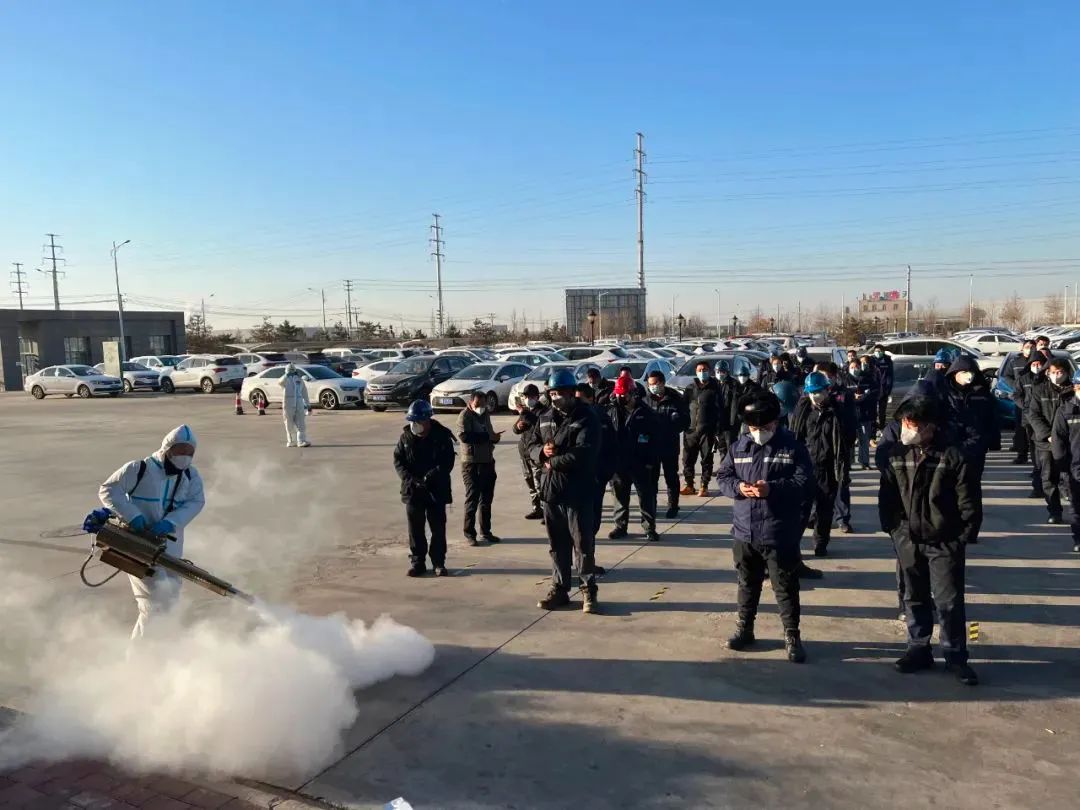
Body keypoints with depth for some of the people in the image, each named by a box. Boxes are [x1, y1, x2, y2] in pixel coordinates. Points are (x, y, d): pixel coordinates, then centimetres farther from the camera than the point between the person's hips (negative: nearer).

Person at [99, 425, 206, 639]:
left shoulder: (192, 476, 2)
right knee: (156, 600, -12)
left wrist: (169, 523, -25)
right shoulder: (139, 469, -11)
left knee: (169, 598, 15)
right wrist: (132, 516, -24)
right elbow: (108, 490, -12)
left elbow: (195, 503, -8)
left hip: (170, 545, 6)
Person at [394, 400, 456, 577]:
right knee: (415, 528, 8)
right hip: (412, 490, 2)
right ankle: (417, 562, 19)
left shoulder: (442, 436, -8)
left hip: (436, 490, -2)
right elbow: (398, 460, 3)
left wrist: (429, 478, -18)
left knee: (438, 528, 4)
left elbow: (447, 463, -10)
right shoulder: (406, 436, 0)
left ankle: (439, 562, 16)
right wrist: (409, 478, -12)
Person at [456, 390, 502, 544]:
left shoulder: (485, 414, 13)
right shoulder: (464, 416, -10)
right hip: (471, 462, -7)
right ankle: (469, 533, 4)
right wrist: (487, 436, -25)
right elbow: (464, 436, -25)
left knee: (487, 498, 12)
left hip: (487, 461, 7)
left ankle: (485, 531, 23)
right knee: (472, 498, -4)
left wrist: (494, 437, -2)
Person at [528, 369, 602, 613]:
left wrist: (553, 462, -14)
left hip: (577, 492, -6)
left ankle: (589, 591, 13)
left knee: (583, 544, 1)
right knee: (557, 545, 14)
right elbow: (532, 445, 13)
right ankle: (559, 589, 25)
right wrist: (542, 451, -10)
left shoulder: (587, 418, -8)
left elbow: (583, 453, -20)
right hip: (550, 490, 6)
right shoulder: (546, 418, 13)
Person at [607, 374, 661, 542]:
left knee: (646, 496, 4)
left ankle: (649, 527, 15)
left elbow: (655, 438, -5)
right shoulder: (612, 411, 3)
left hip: (640, 464, -3)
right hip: (618, 463, 3)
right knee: (620, 496, 12)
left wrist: (651, 461, -9)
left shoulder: (645, 412, -5)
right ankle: (620, 526, 24)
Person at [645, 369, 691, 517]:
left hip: (670, 445, -3)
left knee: (671, 476, 6)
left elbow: (685, 421, -3)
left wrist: (672, 430, -18)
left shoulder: (676, 399, -5)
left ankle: (673, 506, 17)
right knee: (651, 476, 9)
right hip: (651, 444, 3)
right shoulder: (647, 400, 4)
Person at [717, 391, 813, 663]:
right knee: (747, 583, 18)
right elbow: (722, 476, 7)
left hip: (780, 534, -4)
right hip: (744, 531, 4)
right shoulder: (739, 446, 5)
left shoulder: (792, 446, -5)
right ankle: (744, 628, 33)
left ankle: (792, 636, 19)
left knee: (785, 587, 5)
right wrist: (738, 487, -15)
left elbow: (804, 481, -11)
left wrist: (772, 488, -24)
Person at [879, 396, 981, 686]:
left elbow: (969, 502, -8)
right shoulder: (895, 454, -1)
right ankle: (918, 649, 28)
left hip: (945, 543, -4)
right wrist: (892, 529, 3)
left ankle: (956, 656, 17)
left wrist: (964, 537, -7)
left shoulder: (952, 456, -13)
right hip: (908, 541, 4)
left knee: (949, 602, 2)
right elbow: (886, 496, 6)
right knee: (915, 598, 15)